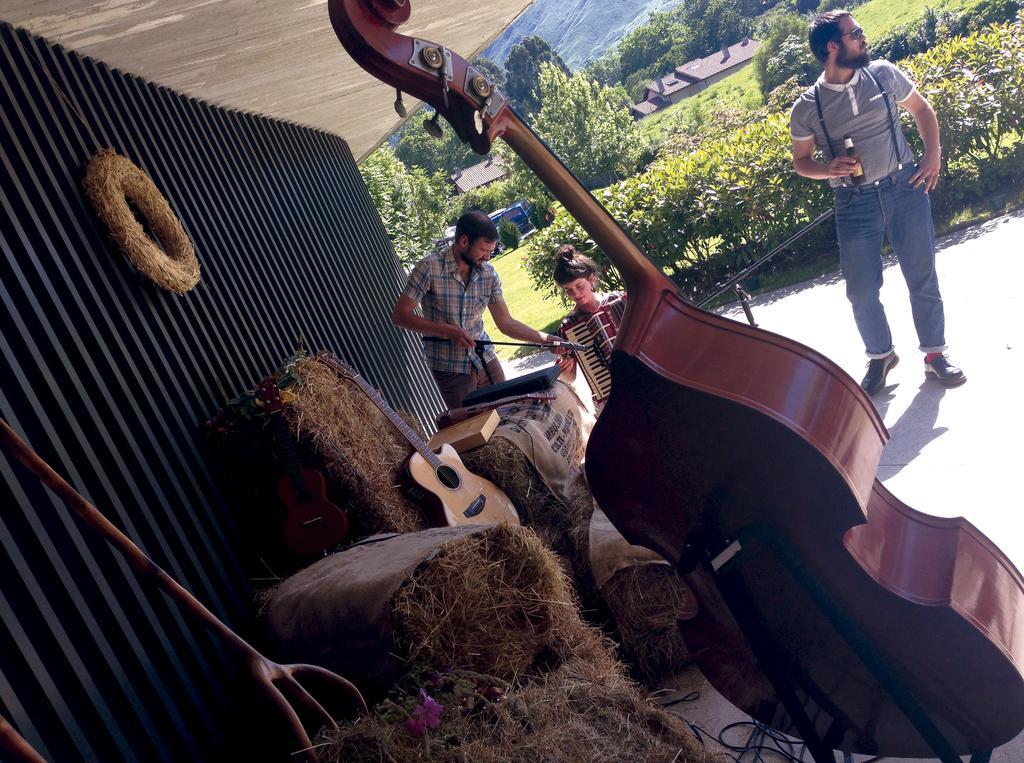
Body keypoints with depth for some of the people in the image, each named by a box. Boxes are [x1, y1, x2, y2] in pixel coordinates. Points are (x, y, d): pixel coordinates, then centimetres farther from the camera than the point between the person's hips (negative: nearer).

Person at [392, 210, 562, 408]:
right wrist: (448, 330, -23)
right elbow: (399, 316, -15)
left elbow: (505, 323, 3)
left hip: (486, 361, 4)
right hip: (451, 370, -4)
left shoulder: (488, 273, -2)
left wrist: (544, 338, -9)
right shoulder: (429, 268, -15)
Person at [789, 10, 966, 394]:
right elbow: (801, 161, 5)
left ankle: (935, 354, 24)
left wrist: (933, 153, 1)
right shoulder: (806, 107, -6)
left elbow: (921, 108, 13)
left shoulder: (883, 74, -1)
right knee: (861, 291, 3)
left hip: (905, 188, 1)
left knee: (922, 277, 7)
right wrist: (829, 169, -15)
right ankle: (880, 355, 28)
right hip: (854, 203, -1)